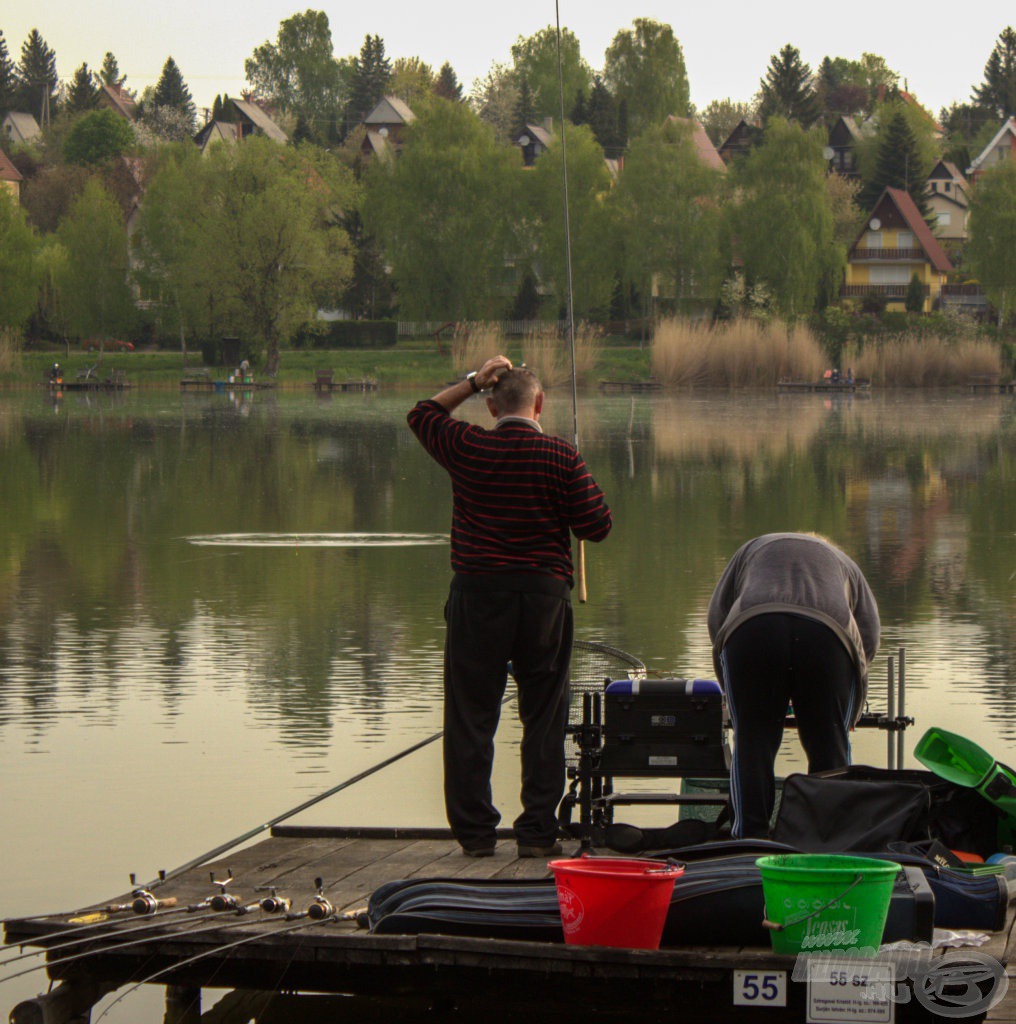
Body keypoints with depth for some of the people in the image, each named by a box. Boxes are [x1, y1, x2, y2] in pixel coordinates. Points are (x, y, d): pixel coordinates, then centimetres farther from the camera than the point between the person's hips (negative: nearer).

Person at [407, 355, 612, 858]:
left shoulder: (467, 448, -2)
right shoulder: (560, 457, -6)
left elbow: (422, 414, 18)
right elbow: (597, 526, -4)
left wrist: (472, 382, 17)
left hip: (477, 593, 1)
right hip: (543, 594, 0)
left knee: (471, 716, 7)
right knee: (543, 717, 7)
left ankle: (474, 830, 7)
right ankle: (538, 831, 7)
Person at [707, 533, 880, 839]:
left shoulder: (753, 549, 40)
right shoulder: (844, 564, 39)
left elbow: (715, 616, 29)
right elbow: (869, 638, 25)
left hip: (750, 628, 0)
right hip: (829, 630, 0)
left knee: (752, 741, 7)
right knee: (829, 745, 9)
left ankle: (749, 837, 4)